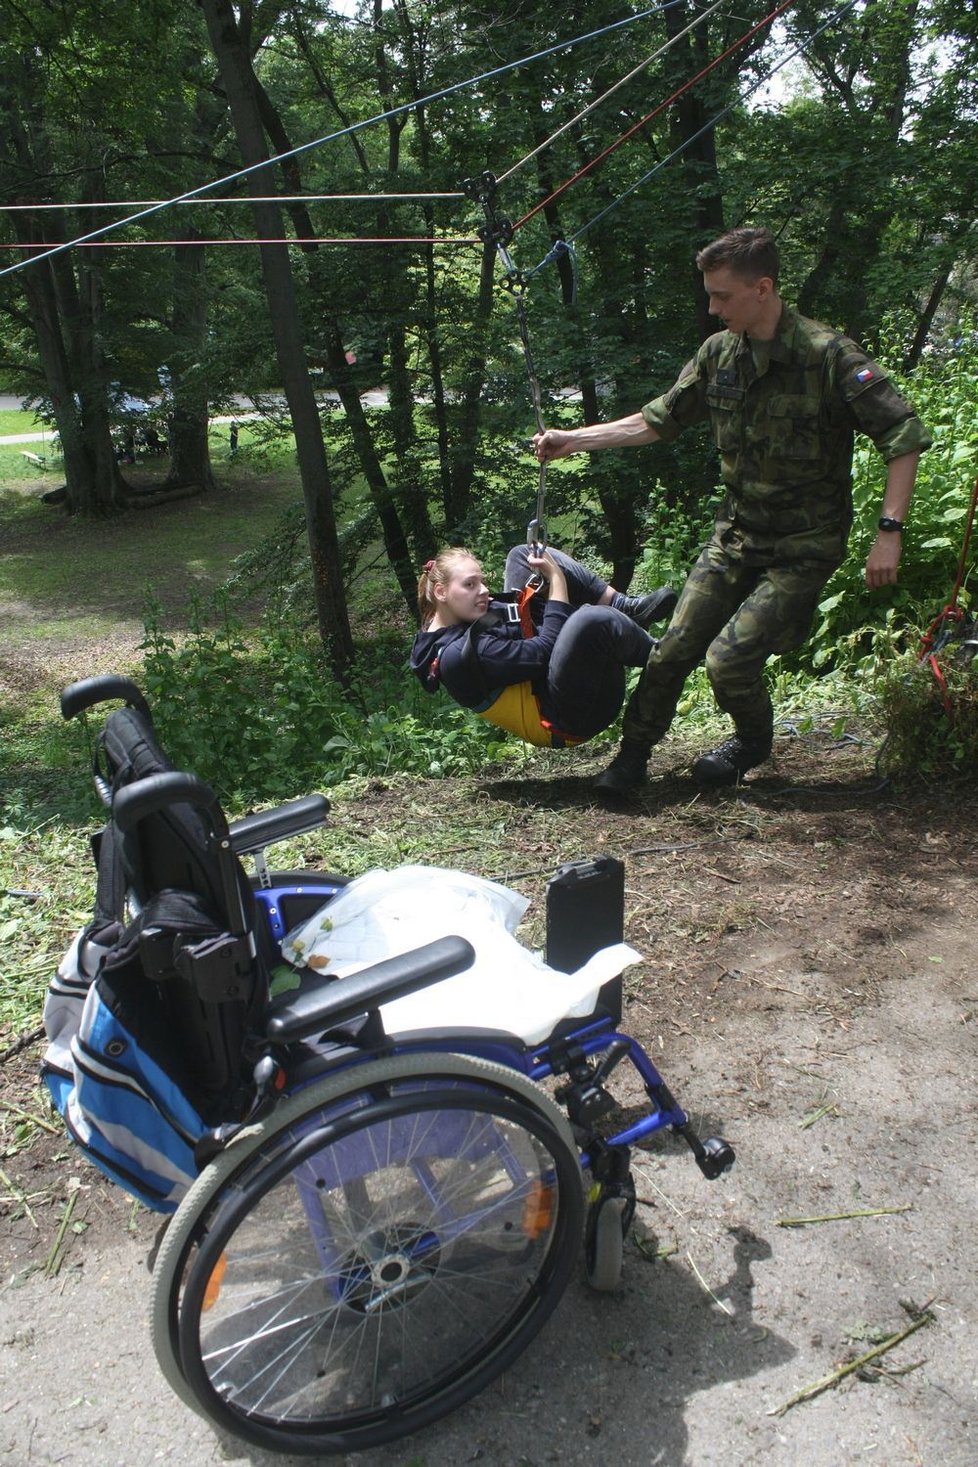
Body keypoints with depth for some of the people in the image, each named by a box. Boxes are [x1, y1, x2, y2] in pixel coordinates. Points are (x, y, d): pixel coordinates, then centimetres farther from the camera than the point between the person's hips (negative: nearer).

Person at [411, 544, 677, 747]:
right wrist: (556, 578, -19)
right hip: (567, 716, -11)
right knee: (593, 619, -42)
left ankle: (630, 610, -3)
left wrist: (542, 574, -6)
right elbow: (544, 652, -26)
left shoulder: (459, 621, 6)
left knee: (522, 555, 9)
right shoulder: (459, 654, -24)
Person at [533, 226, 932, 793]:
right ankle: (633, 754, 20)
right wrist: (571, 440, 6)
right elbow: (657, 421, 11)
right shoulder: (719, 352, 1)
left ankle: (754, 741, 18)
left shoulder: (829, 355, -17)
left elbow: (904, 437, -15)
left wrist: (889, 532, -21)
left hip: (804, 545, -5)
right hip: (736, 533, 6)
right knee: (674, 647, 2)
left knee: (730, 657, -14)